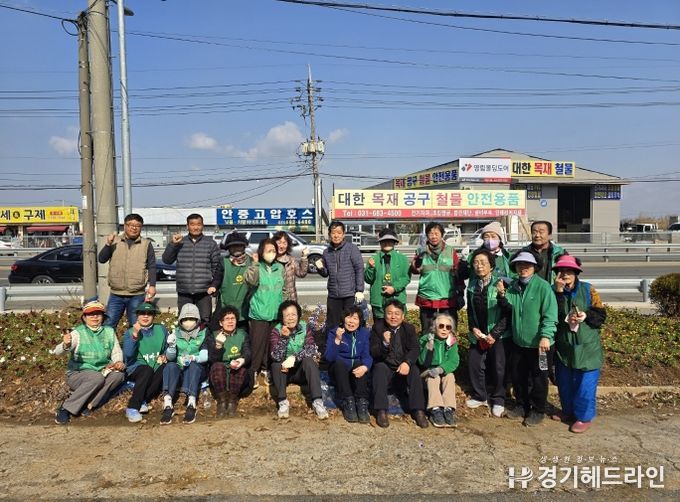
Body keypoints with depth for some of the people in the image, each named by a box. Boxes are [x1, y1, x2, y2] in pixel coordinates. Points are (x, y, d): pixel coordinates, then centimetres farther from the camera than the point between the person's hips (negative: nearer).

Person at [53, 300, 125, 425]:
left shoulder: (109, 331, 3)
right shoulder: (78, 333, -11)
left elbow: (116, 351, 7)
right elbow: (57, 352, -24)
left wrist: (118, 362, -16)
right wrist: (65, 345, -48)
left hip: (102, 372, 4)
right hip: (77, 374, -4)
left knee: (118, 374, -25)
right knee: (97, 378, -35)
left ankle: (88, 404, -22)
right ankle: (66, 408, -21)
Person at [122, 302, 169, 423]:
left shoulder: (161, 329, 10)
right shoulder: (130, 332, 1)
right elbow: (128, 354, -15)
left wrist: (165, 356, -7)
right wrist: (135, 335, -25)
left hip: (156, 366, 2)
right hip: (137, 367, -2)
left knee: (165, 367, -32)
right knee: (147, 370, -36)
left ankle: (143, 401, -30)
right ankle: (132, 408, -33)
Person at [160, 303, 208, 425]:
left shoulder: (203, 333, 4)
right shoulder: (175, 333, 9)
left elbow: (206, 355, -10)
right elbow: (169, 357, 1)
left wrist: (193, 358, -31)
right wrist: (171, 346, -21)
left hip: (197, 370, -2)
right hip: (179, 371, 2)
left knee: (193, 365, -35)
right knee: (170, 366, -30)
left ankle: (191, 404, -51)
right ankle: (167, 404, -48)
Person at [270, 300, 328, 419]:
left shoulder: (305, 328, -6)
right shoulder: (276, 330, -10)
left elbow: (312, 350, -19)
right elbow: (276, 356, -23)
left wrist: (294, 358, -32)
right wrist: (284, 337, -35)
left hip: (301, 371, 0)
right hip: (283, 371, 0)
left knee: (309, 360, -28)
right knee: (276, 363, -29)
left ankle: (317, 402, -34)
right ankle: (283, 402, -29)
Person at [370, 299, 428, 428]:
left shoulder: (409, 328, 5)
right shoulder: (378, 327, -1)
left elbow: (415, 349, -6)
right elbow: (373, 353, -8)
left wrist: (407, 362, -28)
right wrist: (385, 343, -30)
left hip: (403, 368, 1)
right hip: (385, 367, -1)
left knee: (414, 370, -28)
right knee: (380, 368, -32)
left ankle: (418, 410, -23)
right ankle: (381, 411, -32)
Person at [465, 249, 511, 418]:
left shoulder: (500, 284, -13)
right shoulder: (472, 285, 4)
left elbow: (507, 313, -13)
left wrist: (495, 334, -14)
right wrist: (473, 328, -3)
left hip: (499, 334, -5)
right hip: (478, 334, 5)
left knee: (498, 367, -3)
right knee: (474, 363, 3)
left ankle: (498, 400, 17)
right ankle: (479, 396, 23)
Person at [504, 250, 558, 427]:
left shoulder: (543, 286, -15)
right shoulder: (514, 285, 5)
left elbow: (550, 314, -19)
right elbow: (511, 308, 7)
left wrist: (546, 336, -26)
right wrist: (504, 296, -11)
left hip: (537, 343, -6)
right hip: (518, 341, 6)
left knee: (538, 378, 8)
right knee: (518, 376, 17)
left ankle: (538, 410, 24)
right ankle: (522, 405, 35)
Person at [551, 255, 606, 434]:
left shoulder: (588, 290, -5)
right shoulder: (554, 291, -1)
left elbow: (601, 315, -4)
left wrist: (586, 316, -22)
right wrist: (558, 292, -23)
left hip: (587, 347, -3)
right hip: (563, 347, 3)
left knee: (585, 384, 1)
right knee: (564, 382, 16)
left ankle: (584, 417, 17)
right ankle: (568, 411, 35)